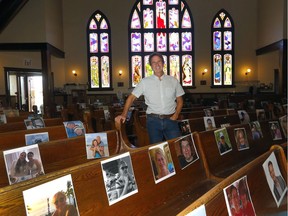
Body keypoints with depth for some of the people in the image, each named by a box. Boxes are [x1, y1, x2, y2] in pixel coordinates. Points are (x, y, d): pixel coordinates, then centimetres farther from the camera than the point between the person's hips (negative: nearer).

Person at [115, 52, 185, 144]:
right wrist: (124, 114, -12)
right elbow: (131, 97, 1)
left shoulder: (173, 81, 6)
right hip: (153, 120, -1)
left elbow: (180, 100, 11)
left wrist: (176, 115, -3)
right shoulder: (145, 82, 2)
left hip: (170, 120, 1)